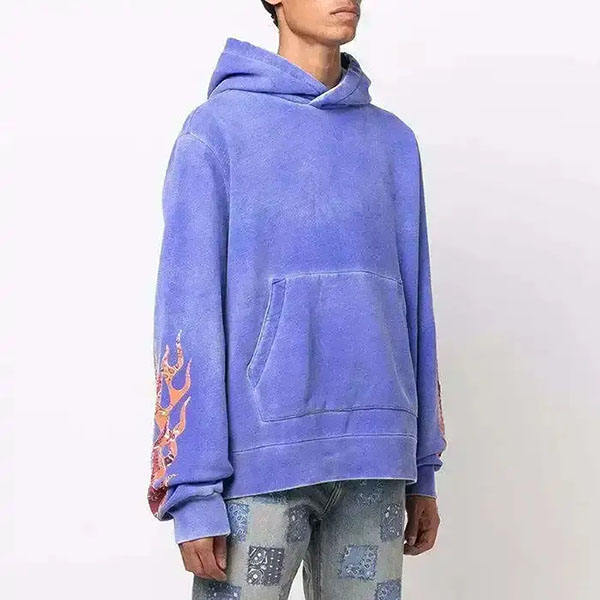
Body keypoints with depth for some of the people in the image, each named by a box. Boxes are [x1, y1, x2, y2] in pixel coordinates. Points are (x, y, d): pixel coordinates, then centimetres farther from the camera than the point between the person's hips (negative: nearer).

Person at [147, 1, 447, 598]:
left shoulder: (394, 141, 13)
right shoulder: (216, 129, -1)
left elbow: (412, 306, 15)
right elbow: (187, 312, -6)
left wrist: (422, 470, 13)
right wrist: (193, 491, -11)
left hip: (373, 460, 4)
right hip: (260, 459, -4)